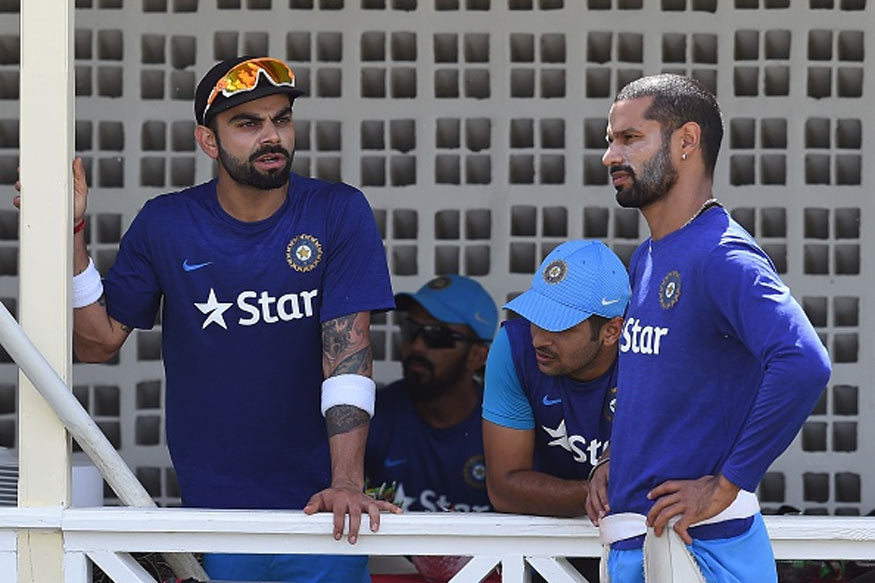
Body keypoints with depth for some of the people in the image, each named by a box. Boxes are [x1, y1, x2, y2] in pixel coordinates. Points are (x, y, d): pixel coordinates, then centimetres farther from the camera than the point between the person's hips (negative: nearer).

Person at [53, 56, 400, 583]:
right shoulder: (165, 226, -1)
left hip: (317, 505, -1)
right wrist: (69, 233, -10)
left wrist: (347, 483, -24)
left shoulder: (339, 213, -5)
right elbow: (100, 342, 3)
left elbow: (347, 350, -13)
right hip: (213, 508, 1)